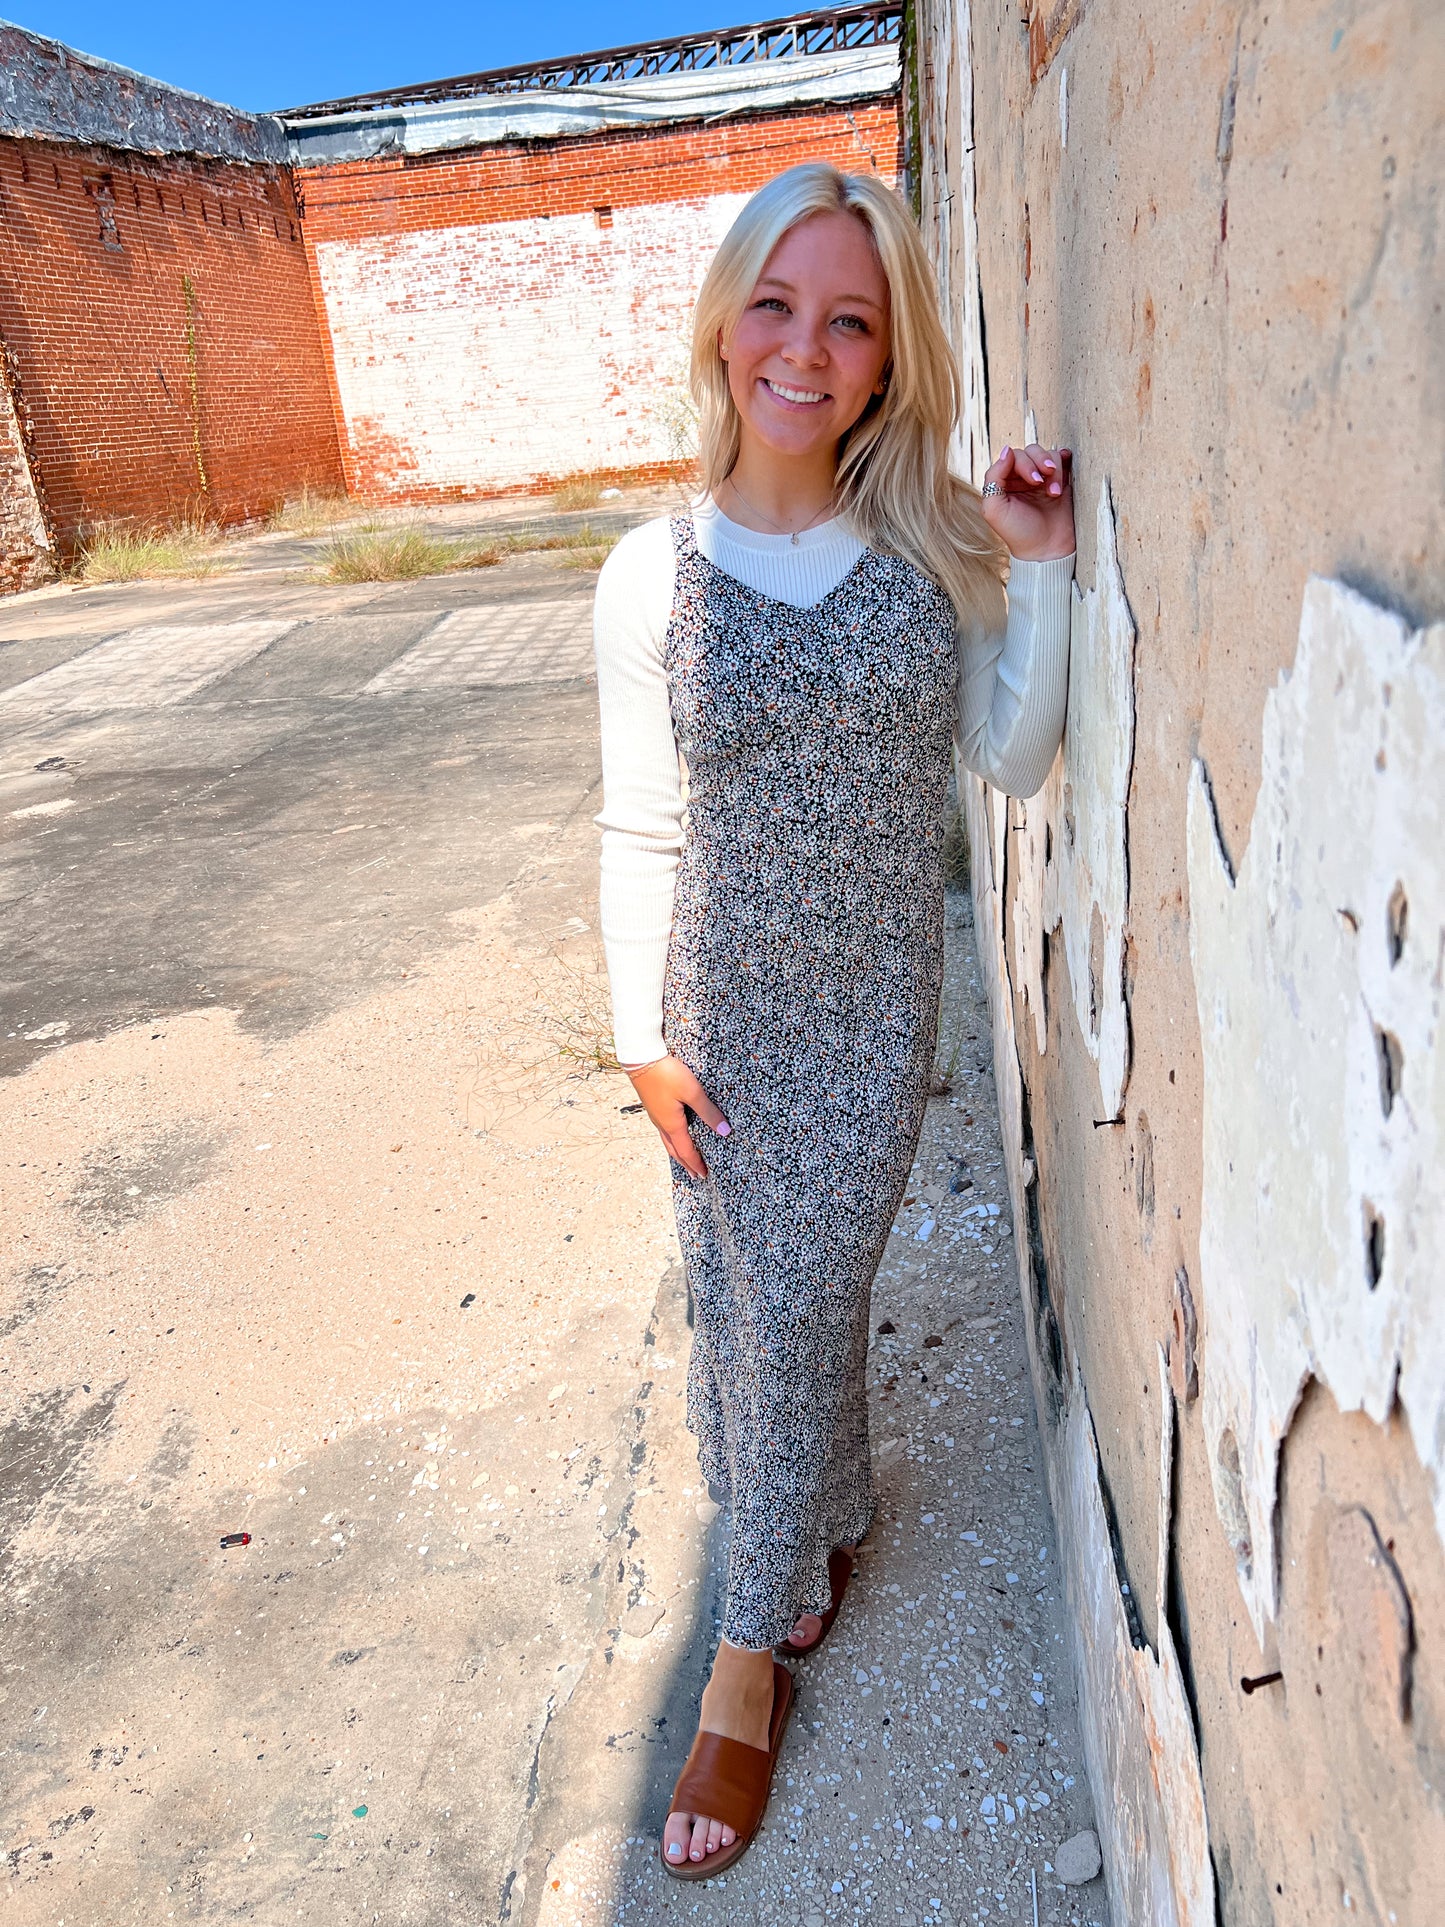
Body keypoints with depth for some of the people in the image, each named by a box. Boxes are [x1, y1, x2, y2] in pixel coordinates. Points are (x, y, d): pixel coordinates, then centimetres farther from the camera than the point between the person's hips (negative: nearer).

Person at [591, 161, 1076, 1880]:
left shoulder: (933, 543, -4)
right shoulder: (653, 574, -8)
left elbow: (1015, 760, -2)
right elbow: (638, 829, -4)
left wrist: (1042, 571, -13)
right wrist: (641, 1036, -4)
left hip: (876, 998, 0)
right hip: (727, 1000, 0)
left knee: (796, 1308, 5)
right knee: (757, 1301, 15)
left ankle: (755, 1646, 28)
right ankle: (820, 1536, 46)